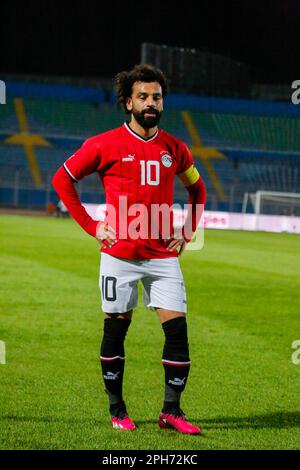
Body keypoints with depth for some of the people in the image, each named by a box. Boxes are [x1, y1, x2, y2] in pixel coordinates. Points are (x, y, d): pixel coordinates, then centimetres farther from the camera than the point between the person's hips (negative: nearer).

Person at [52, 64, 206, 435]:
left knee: (177, 331, -6)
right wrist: (91, 226, -2)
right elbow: (62, 179, 4)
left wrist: (187, 233, 10)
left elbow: (197, 188, 23)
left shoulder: (174, 150, 7)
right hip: (119, 255, -2)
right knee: (115, 332, 5)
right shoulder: (106, 145, -4)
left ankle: (171, 410, 2)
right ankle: (117, 410, 18)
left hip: (164, 256, 3)